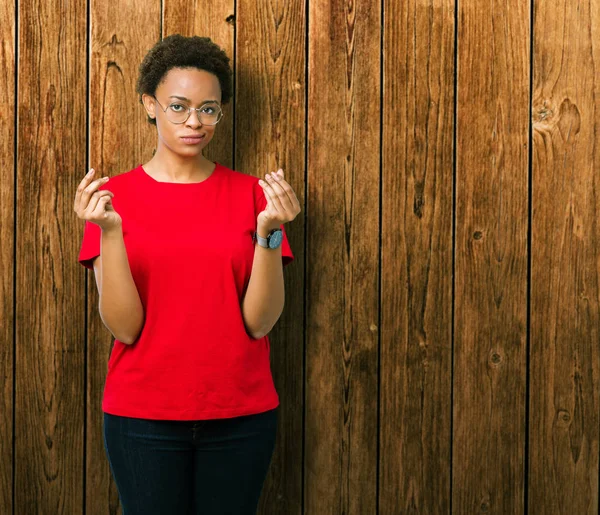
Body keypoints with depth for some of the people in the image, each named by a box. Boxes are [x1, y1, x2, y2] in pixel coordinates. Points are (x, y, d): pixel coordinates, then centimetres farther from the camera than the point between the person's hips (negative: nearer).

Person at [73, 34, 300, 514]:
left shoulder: (251, 194, 0)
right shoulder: (114, 196, -2)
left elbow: (260, 321, -7)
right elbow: (124, 326, -10)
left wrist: (268, 231, -20)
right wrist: (109, 232, -22)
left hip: (240, 415, 1)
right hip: (143, 416, -1)